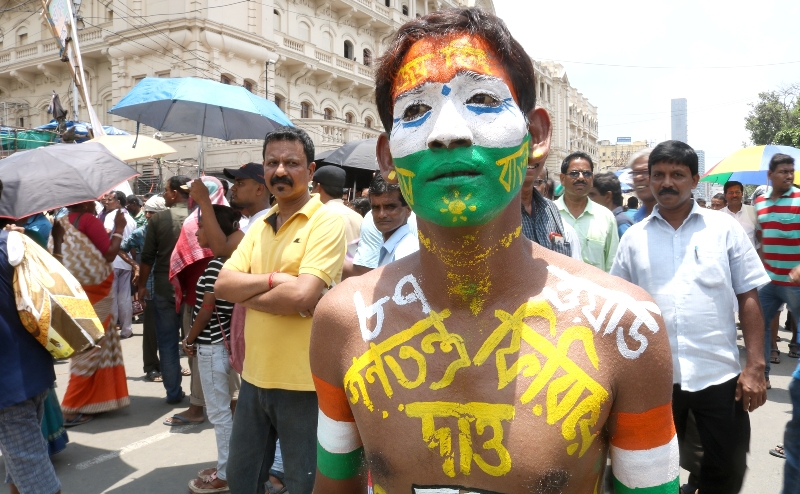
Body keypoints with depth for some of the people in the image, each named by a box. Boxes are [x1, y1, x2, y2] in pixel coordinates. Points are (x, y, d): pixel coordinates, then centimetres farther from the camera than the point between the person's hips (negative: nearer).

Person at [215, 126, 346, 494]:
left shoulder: (326, 223, -13)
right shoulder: (258, 226, 9)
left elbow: (302, 297, -24)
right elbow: (223, 285, 0)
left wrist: (246, 294, -9)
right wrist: (273, 279, -16)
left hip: (303, 381, -7)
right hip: (255, 375, 7)